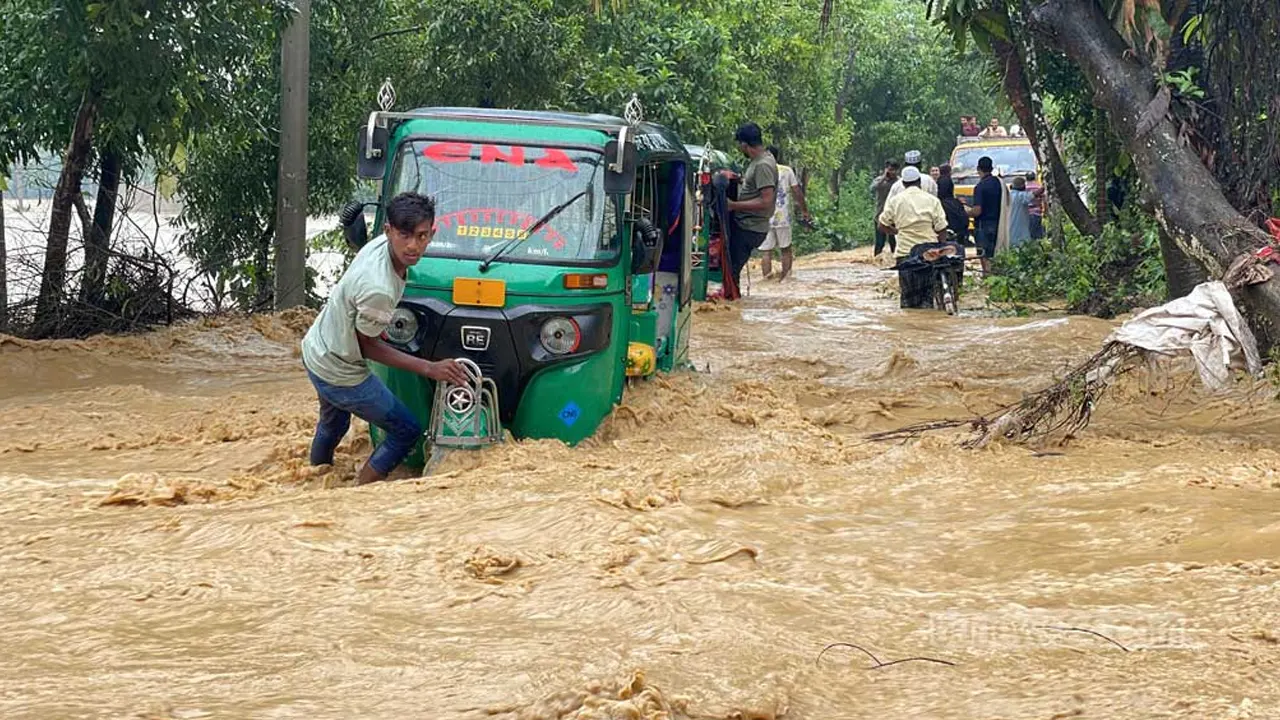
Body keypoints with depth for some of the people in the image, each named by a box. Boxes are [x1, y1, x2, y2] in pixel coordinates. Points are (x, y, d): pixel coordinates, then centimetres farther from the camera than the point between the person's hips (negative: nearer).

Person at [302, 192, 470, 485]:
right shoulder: (379, 289, -38)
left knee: (333, 424, 35)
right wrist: (429, 368, -21)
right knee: (407, 431, 3)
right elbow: (367, 345, -21)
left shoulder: (379, 244, -13)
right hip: (340, 375, -9)